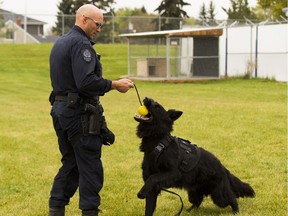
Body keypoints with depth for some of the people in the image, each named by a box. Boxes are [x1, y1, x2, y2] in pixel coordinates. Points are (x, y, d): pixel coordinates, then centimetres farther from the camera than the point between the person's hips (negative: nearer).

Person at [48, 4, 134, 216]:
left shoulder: (60, 43, 17)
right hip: (79, 112, -10)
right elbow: (86, 82, -25)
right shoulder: (81, 44, -15)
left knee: (70, 164, 15)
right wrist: (114, 84, -16)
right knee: (90, 167, -3)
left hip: (60, 108, 10)